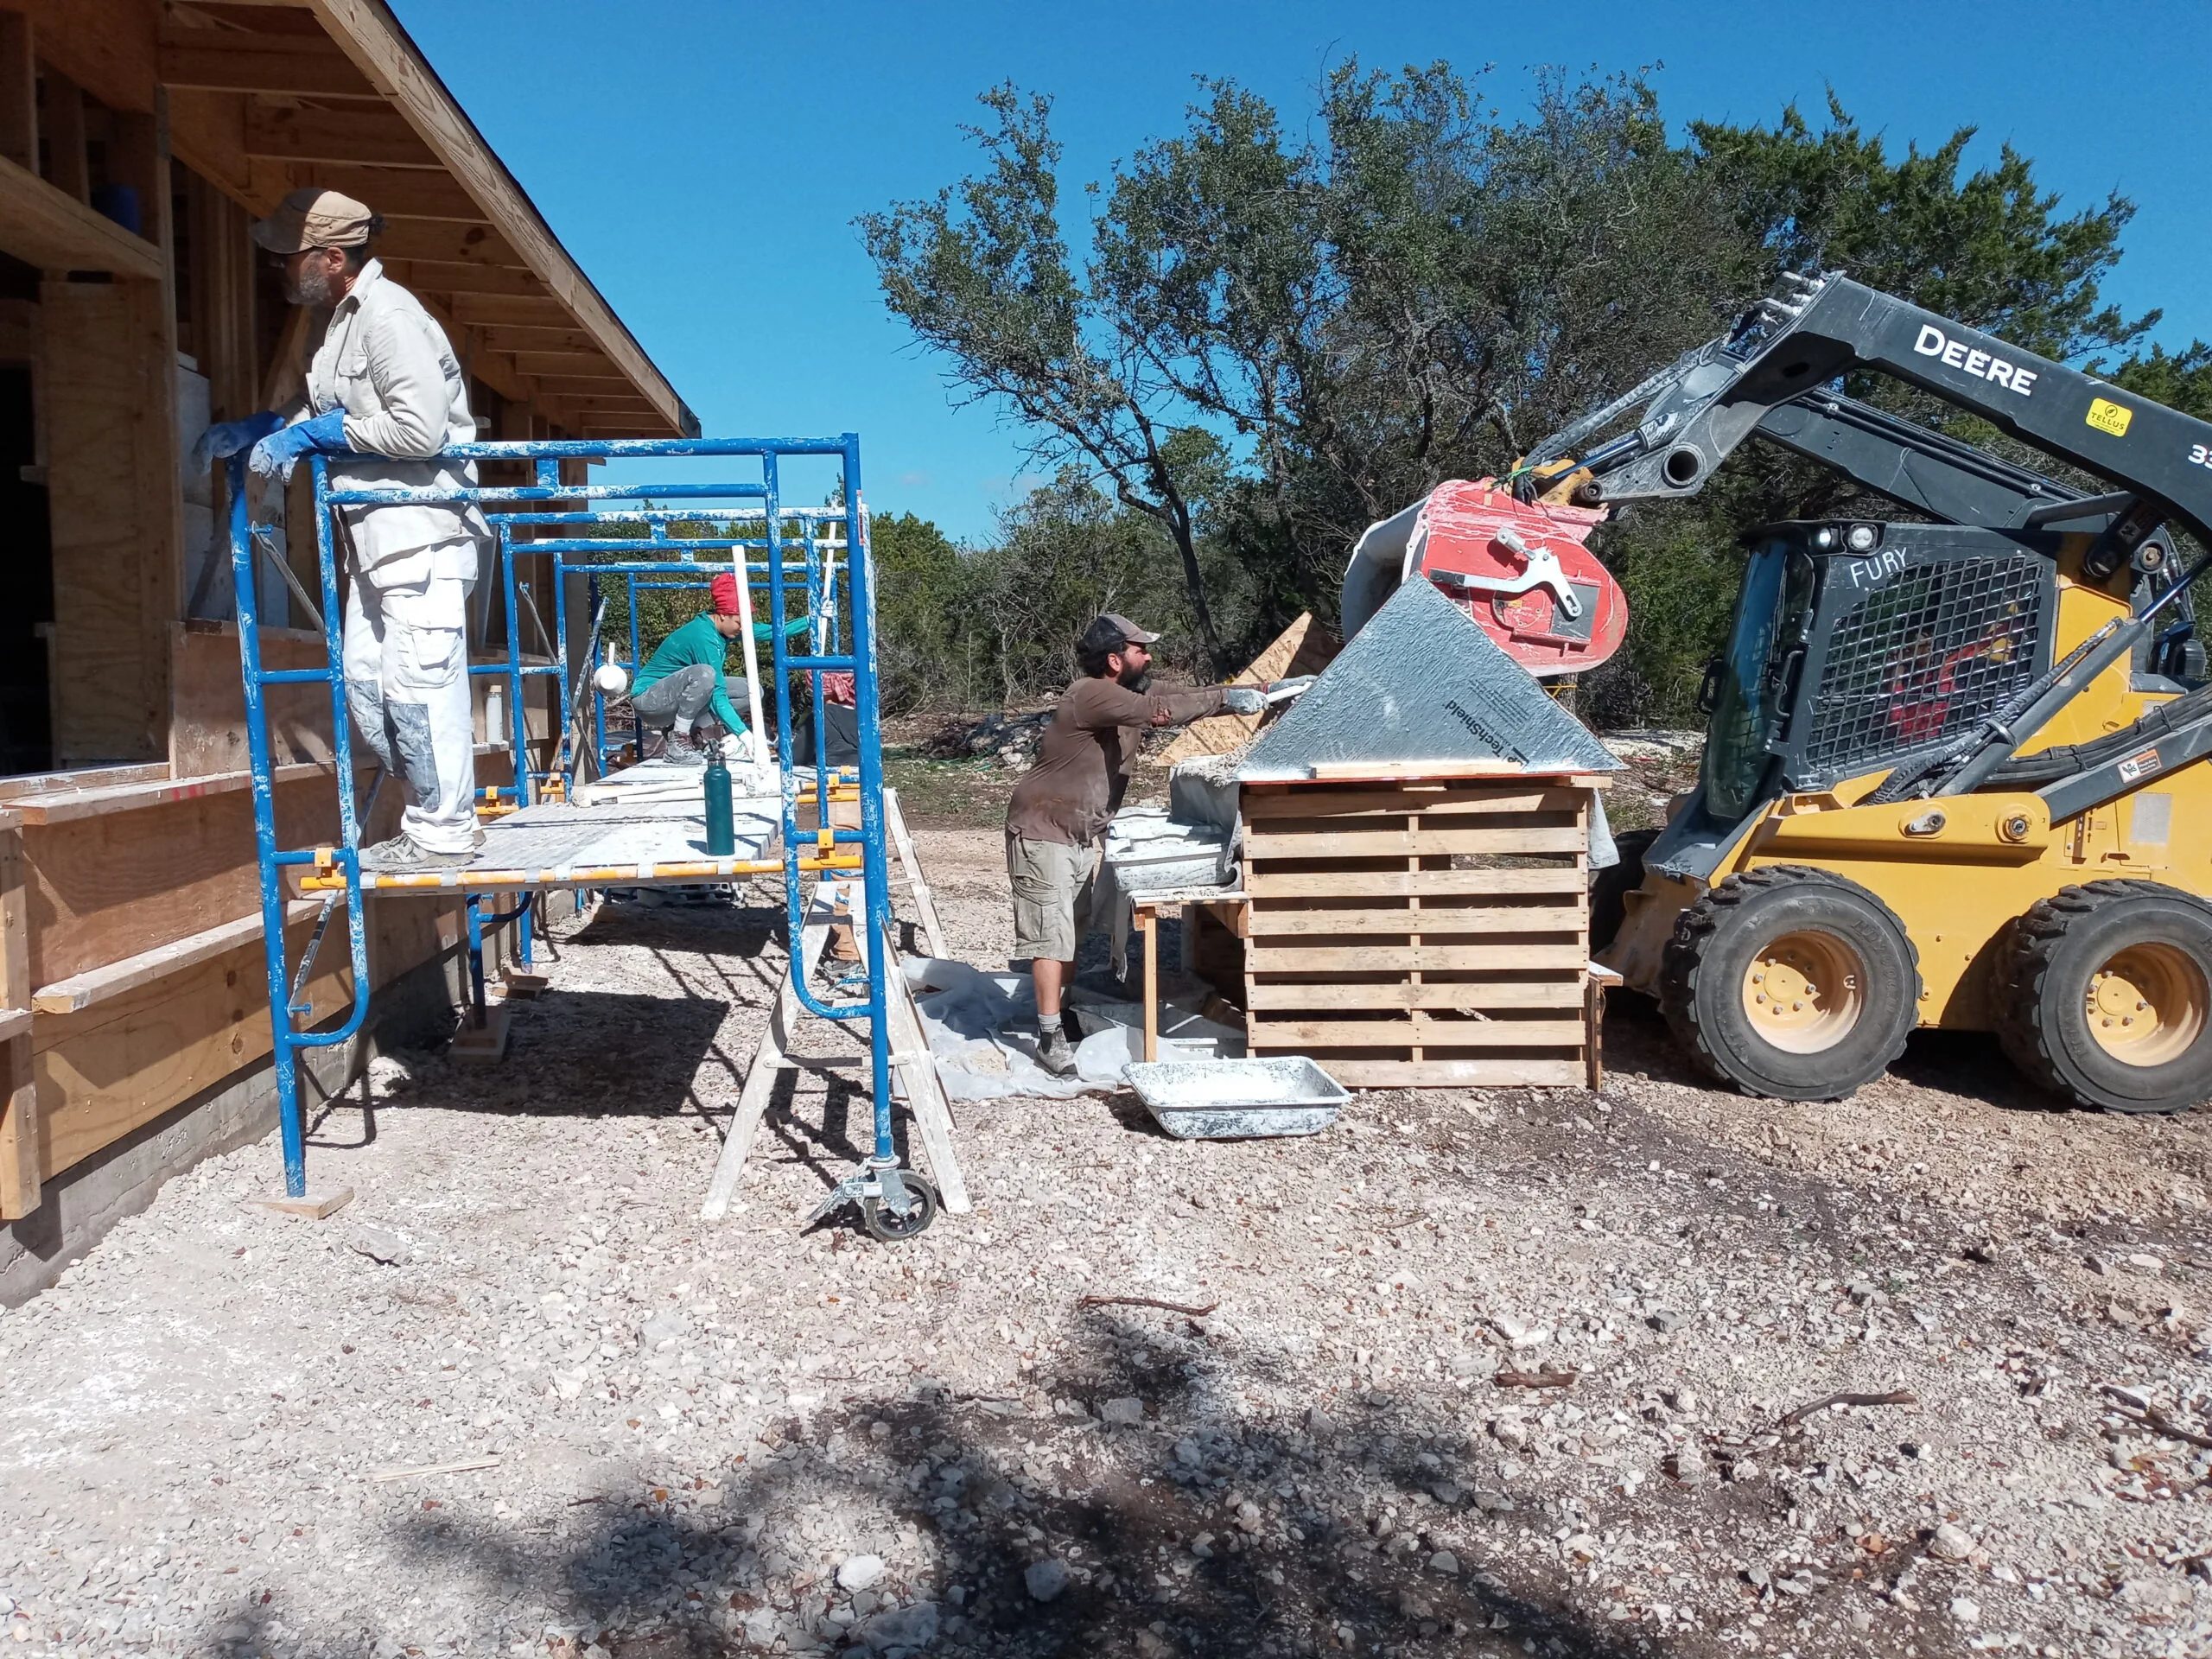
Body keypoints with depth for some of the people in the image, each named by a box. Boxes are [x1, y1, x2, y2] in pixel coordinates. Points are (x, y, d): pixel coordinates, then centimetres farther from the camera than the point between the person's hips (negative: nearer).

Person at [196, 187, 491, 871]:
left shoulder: (388, 315, -13)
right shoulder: (342, 321, 18)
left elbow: (420, 428, -21)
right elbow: (318, 412, 29)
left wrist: (313, 434, -12)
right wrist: (258, 429, 11)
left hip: (422, 533, -10)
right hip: (378, 536, 10)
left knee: (418, 683, -8)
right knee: (366, 685, 11)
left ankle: (442, 834, 1)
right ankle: (436, 813, 19)